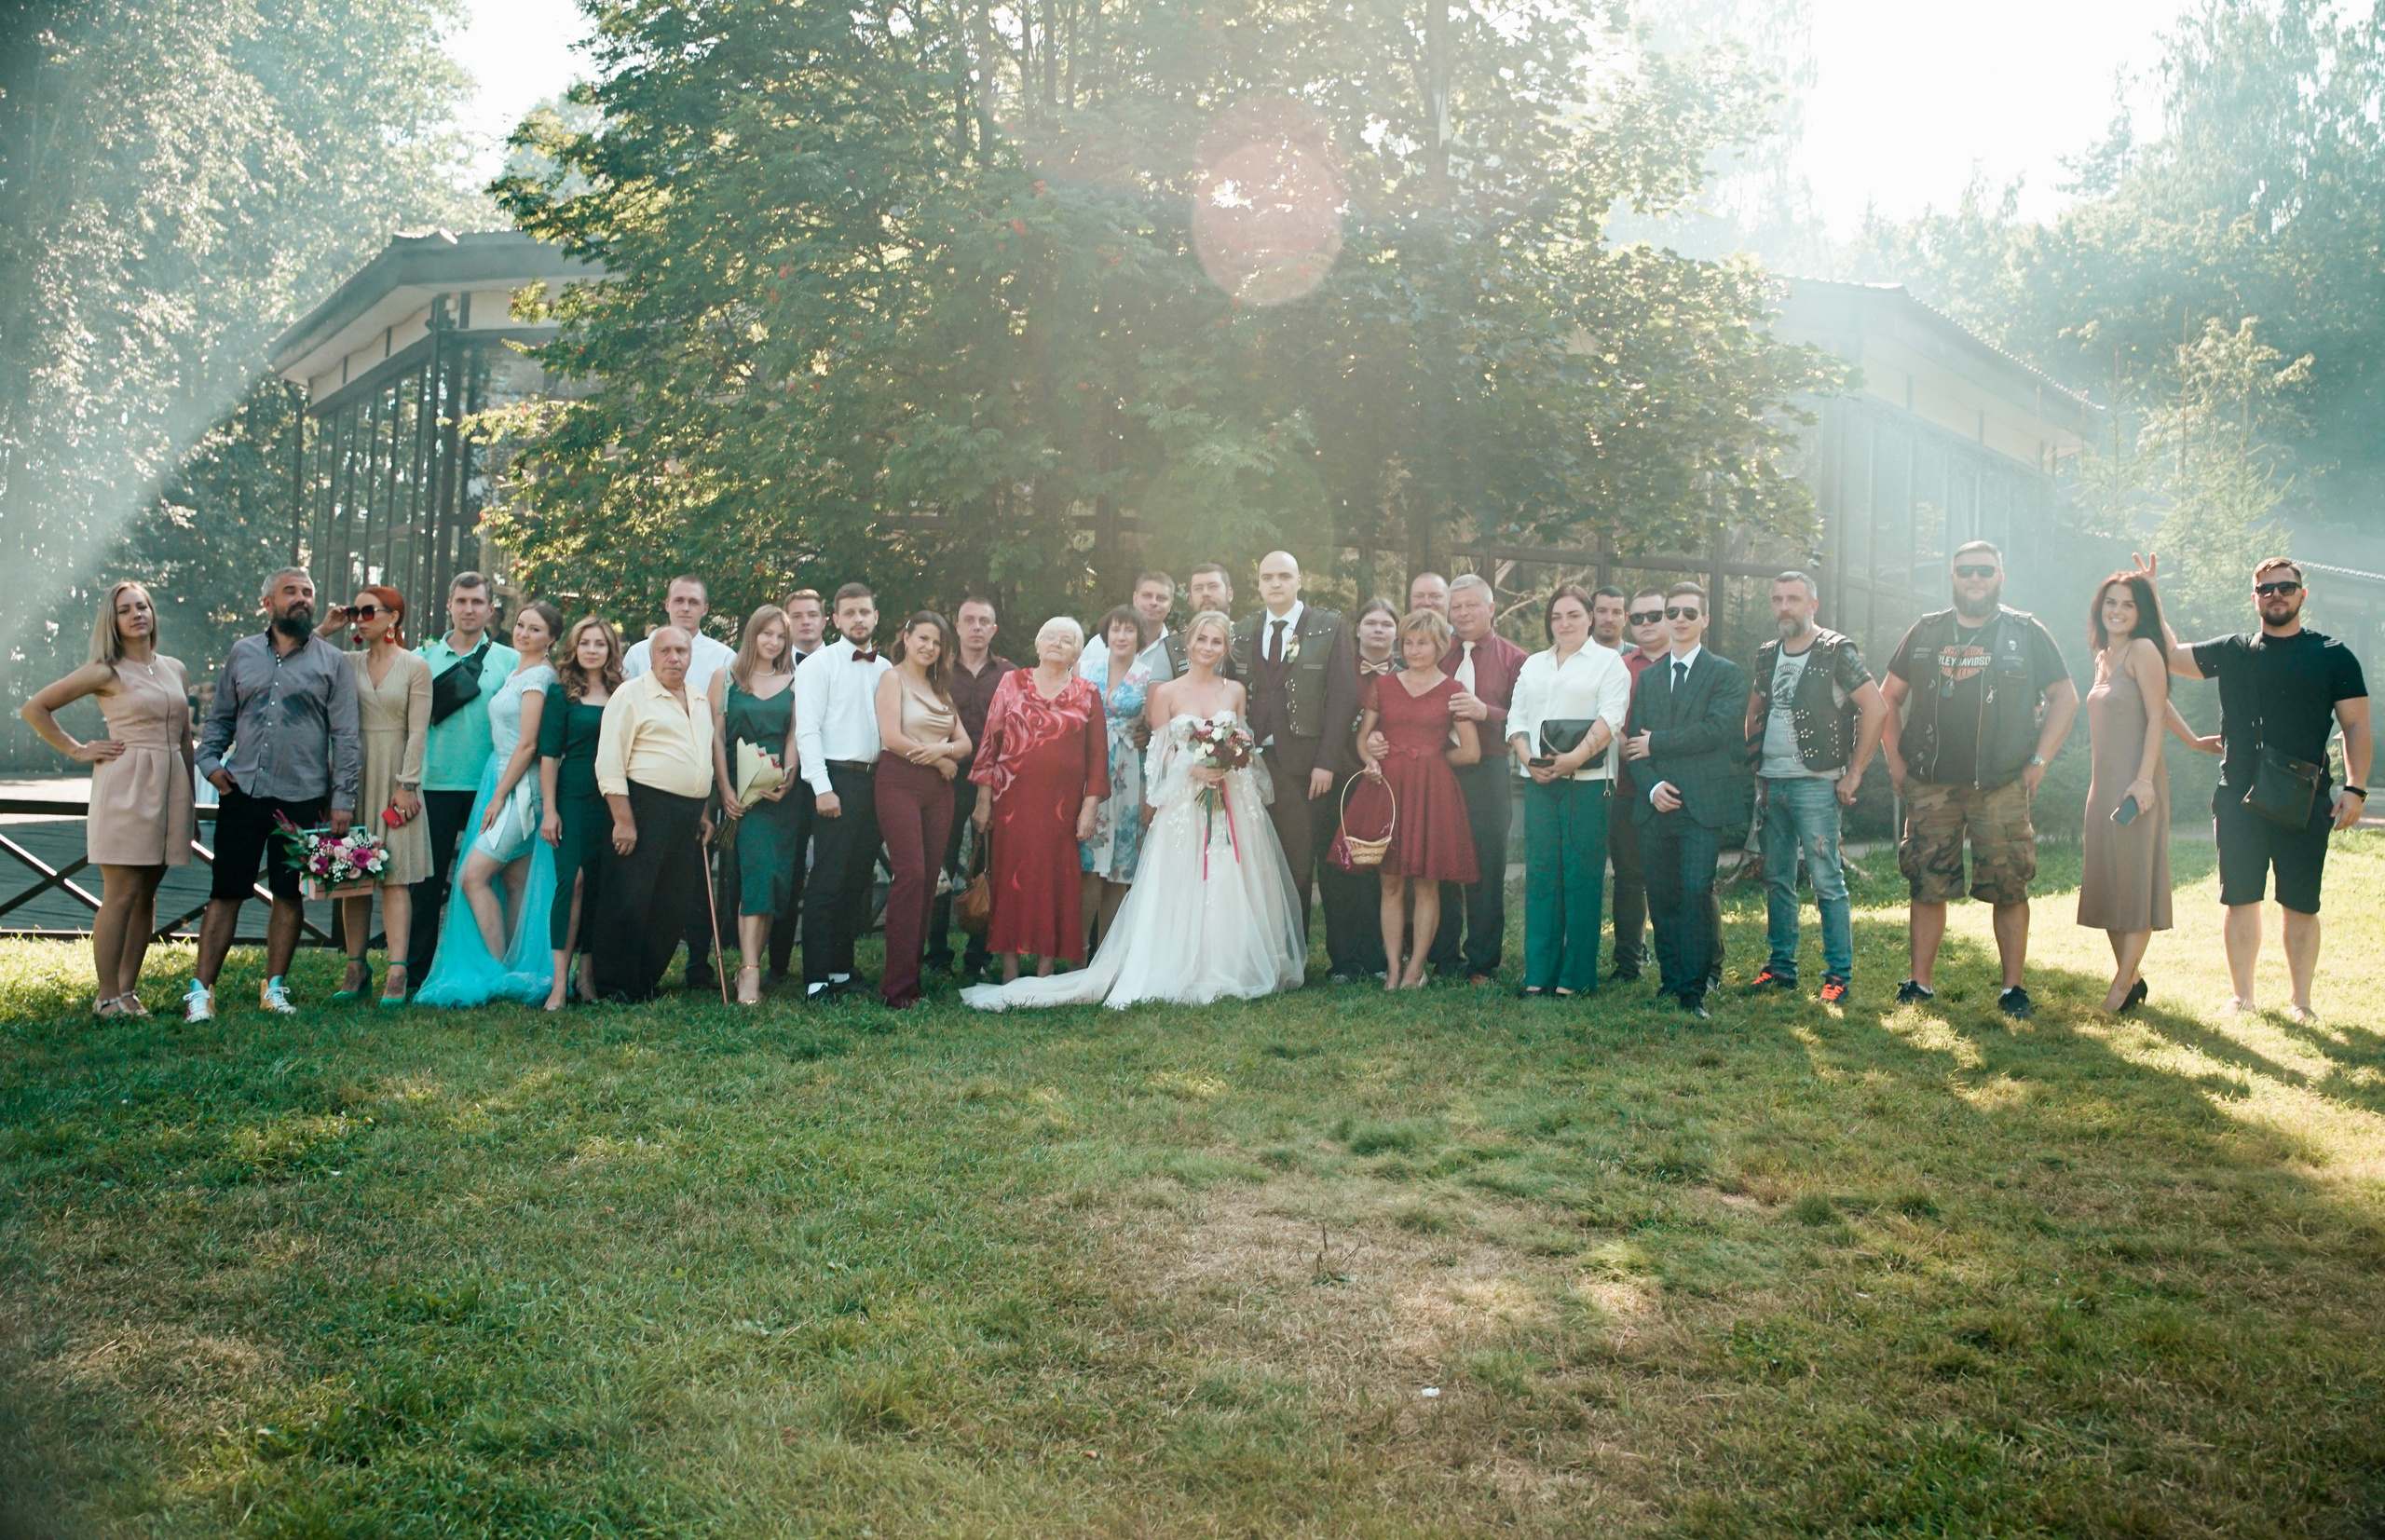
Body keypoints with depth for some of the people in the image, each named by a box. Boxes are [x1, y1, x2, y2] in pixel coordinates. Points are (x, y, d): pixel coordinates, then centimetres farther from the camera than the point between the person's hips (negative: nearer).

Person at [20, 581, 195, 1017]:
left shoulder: (175, 669, 14)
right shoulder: (107, 671, -3)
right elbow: (35, 708, -1)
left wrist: (189, 797, 16)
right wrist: (78, 751, -1)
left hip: (170, 787, 6)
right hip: (125, 785, -5)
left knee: (147, 892, 8)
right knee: (121, 893, -6)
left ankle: (128, 989, 15)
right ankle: (107, 997, 0)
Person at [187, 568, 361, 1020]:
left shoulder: (332, 662, 5)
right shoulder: (242, 653, 12)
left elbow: (346, 736, 2)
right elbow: (219, 717, 18)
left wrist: (343, 799, -3)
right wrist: (210, 761, 0)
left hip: (302, 799, -1)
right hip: (242, 793, 1)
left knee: (290, 895, 6)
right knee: (225, 893, 1)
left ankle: (275, 987, 16)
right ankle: (201, 988, 5)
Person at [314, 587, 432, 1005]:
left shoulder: (416, 667, 0)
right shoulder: (348, 664, 9)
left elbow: (417, 732, -4)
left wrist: (406, 785, -9)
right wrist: (323, 631, 0)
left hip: (395, 778, -3)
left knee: (395, 877, -6)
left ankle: (396, 975, -8)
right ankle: (356, 969, 10)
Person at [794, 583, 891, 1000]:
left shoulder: (885, 669, 14)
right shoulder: (819, 664, -2)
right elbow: (807, 729, -9)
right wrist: (823, 788, -15)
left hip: (875, 779, 6)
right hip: (836, 778, -5)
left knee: (857, 880, 9)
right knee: (828, 883, -6)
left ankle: (841, 969, 17)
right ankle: (816, 979, -3)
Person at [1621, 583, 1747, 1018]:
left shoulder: (1727, 674, 4)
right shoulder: (1648, 678, 17)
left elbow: (1716, 730, -11)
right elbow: (1634, 741, 10)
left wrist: (1656, 743, -6)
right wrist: (1652, 786, -8)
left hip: (1703, 803, -4)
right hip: (1656, 804, 4)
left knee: (1696, 891, -12)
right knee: (1661, 897, 5)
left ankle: (1694, 987, -6)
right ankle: (1670, 978, 15)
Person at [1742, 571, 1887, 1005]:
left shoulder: (1836, 651, -7)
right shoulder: (1768, 655, 13)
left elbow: (1877, 709, -11)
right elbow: (1753, 712, 26)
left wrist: (1853, 774, -12)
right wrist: (1754, 765, 13)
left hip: (1814, 785, -6)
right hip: (1771, 784, 7)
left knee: (1826, 881, -6)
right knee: (1776, 880, 11)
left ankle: (1839, 975, -1)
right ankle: (1781, 966, 20)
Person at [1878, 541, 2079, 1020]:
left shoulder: (2027, 634, 5)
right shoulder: (1926, 632, 11)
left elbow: (2065, 698, 8)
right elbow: (1889, 697, 17)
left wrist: (2039, 761, 1)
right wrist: (1895, 760, 8)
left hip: (2002, 788, -2)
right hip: (1931, 787, 2)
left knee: (2009, 888, -2)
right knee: (1927, 886, 2)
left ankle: (2013, 989, 7)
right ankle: (1919, 984, 10)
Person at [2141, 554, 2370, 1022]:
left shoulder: (2333, 656, 6)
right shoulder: (2233, 651, 11)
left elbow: (2357, 727, 4)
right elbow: (2171, 656, 12)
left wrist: (2356, 787, -7)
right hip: (2239, 799, 2)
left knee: (2301, 905, 1)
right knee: (2241, 899, 4)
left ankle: (2301, 1002, 10)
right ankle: (2242, 997, 14)